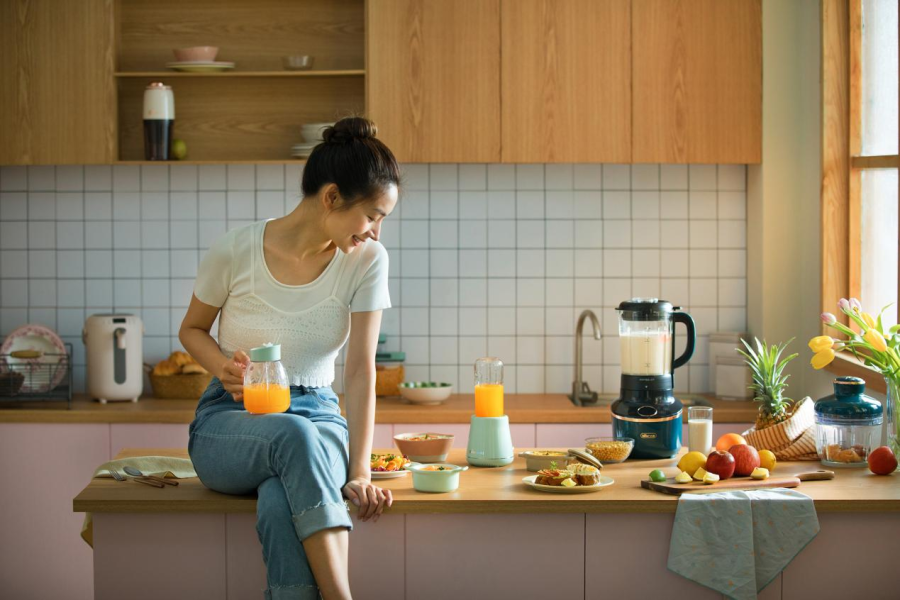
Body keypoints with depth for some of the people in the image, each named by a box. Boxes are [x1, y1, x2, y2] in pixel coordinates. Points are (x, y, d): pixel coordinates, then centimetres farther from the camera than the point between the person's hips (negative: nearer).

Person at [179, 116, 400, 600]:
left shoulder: (366, 261, -5)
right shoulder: (235, 252, -10)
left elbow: (360, 369, -9)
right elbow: (192, 329, 8)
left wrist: (359, 473, -20)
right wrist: (222, 366, -15)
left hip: (316, 413, 1)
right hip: (229, 422, -1)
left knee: (280, 503, -37)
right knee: (295, 435, -39)